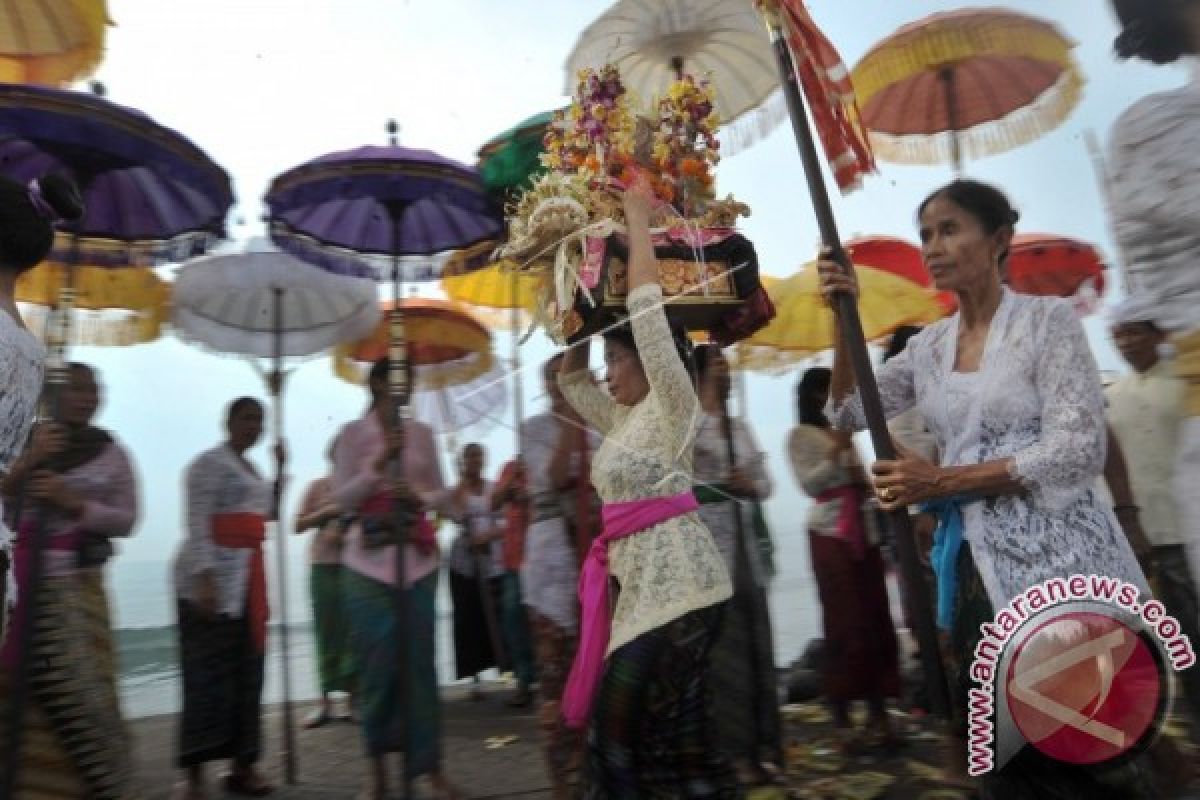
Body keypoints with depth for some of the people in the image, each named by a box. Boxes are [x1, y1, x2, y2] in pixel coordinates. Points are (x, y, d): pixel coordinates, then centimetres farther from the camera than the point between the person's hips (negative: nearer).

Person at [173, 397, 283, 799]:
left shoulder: (251, 468, 18)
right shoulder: (208, 463, -7)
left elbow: (268, 513, 24)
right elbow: (197, 524, -16)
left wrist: (281, 469, 15)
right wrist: (204, 578, -25)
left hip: (249, 577, 8)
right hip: (213, 577, -8)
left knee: (247, 673, 8)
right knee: (209, 674, -8)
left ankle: (242, 765, 16)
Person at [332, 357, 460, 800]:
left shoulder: (422, 432, 9)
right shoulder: (353, 432, 2)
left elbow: (440, 492, 11)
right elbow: (342, 499, -4)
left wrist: (420, 496, -11)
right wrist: (380, 461, -14)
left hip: (418, 559, 2)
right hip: (368, 561, -2)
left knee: (420, 663, 3)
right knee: (376, 666, 2)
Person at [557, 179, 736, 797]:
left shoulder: (674, 404, -6)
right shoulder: (625, 420, 17)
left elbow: (646, 304, -13)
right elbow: (569, 379, 29)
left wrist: (638, 217, -5)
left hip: (677, 581, -9)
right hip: (642, 582, 9)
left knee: (624, 716, -8)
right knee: (669, 727, 12)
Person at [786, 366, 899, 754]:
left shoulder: (844, 434, 17)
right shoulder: (800, 435, 0)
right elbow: (808, 484, -11)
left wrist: (866, 483, 5)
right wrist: (834, 454, -20)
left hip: (864, 534, 6)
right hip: (830, 536, -6)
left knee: (876, 622, 4)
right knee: (843, 625, -5)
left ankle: (878, 713, 12)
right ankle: (842, 719, 3)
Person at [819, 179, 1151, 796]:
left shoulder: (1048, 319, -6)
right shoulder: (929, 345, 9)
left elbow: (1079, 451, -14)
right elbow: (850, 413, 8)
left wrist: (940, 481, -17)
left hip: (1056, 559, -5)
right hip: (975, 567, 5)